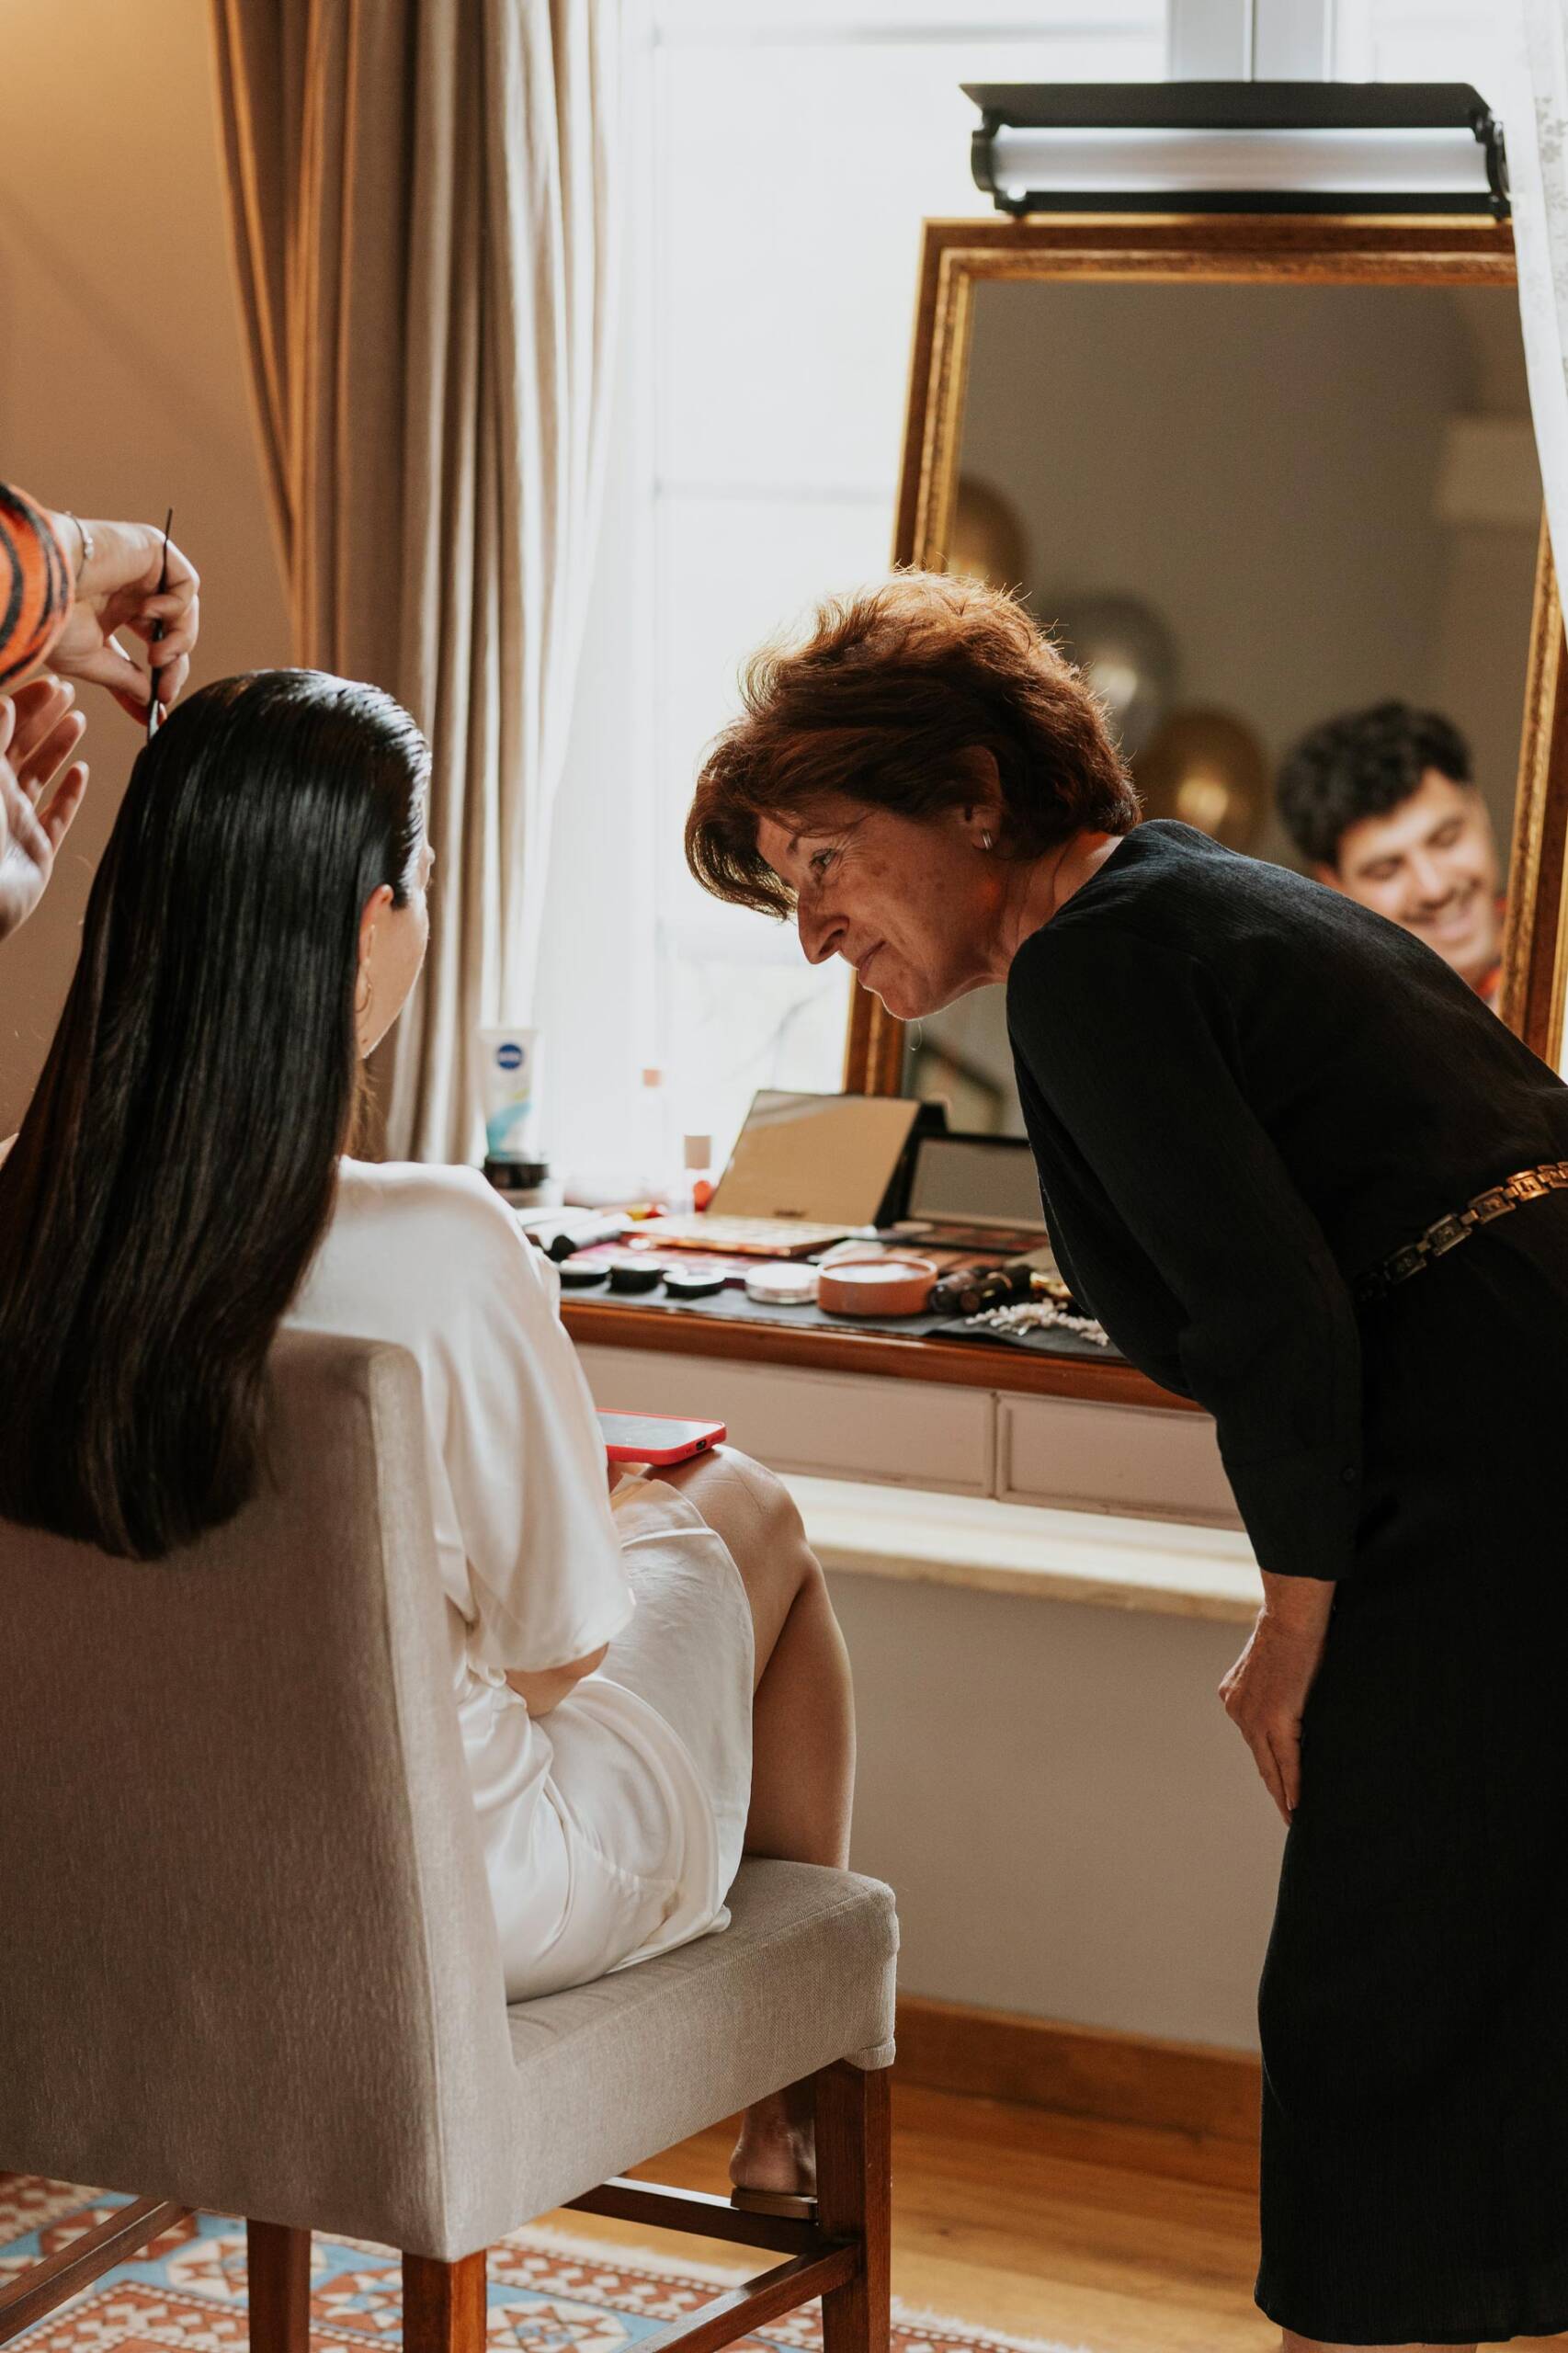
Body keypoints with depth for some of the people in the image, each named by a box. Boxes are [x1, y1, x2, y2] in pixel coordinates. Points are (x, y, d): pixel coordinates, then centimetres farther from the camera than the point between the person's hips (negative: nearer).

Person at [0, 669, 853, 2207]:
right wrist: (612, 1501, 5)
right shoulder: (438, 1253, -32)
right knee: (747, 1516, 22)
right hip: (437, 1917, -6)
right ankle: (799, 2107, 40)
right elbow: (559, 1643, -17)